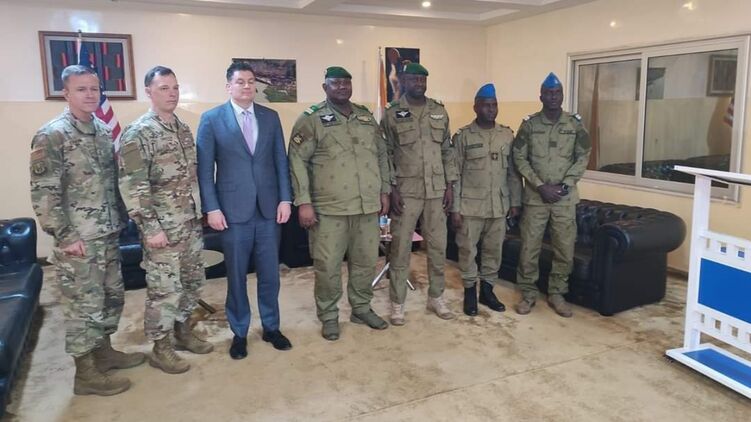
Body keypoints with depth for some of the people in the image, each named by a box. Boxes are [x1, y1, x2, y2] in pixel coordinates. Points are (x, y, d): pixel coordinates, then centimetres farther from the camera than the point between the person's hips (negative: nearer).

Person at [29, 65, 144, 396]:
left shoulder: (103, 131, 8)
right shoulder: (51, 136, -14)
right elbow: (43, 194, -17)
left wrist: (120, 220, 13)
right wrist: (64, 237, -17)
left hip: (108, 235, 7)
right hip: (78, 240, -7)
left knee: (112, 296, 18)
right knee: (84, 305, 3)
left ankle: (103, 351, 36)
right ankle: (86, 373, 17)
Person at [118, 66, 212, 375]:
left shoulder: (182, 128, 10)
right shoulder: (137, 133, -13)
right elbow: (132, 186, -18)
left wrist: (201, 212, 14)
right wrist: (150, 228, -20)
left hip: (191, 223, 8)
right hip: (162, 227, -7)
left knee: (193, 280, 16)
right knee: (164, 288, 2)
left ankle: (182, 331, 35)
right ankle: (160, 348, 19)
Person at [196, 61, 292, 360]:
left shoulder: (270, 117, 8)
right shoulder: (211, 119, -1)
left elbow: (281, 161, 7)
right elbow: (204, 169, -3)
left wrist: (285, 199, -1)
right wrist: (212, 208, -9)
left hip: (269, 208, 3)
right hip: (233, 210, -2)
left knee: (270, 273, 10)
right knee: (236, 275, 9)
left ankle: (271, 327, 27)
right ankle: (239, 332, 25)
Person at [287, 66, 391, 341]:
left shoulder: (367, 117, 13)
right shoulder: (311, 119, -3)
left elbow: (382, 156, 18)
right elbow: (297, 160, -8)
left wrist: (384, 191, 12)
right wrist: (303, 202, -13)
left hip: (367, 206, 5)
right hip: (329, 208, -5)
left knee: (366, 261, 13)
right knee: (328, 265, 3)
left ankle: (362, 309, 32)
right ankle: (328, 316, 21)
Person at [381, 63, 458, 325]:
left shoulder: (439, 112, 9)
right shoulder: (392, 114, -2)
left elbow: (447, 151, 11)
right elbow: (385, 155, -3)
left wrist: (450, 185, 5)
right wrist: (391, 188, -10)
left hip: (436, 191, 4)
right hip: (405, 192, -3)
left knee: (438, 246, 10)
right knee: (401, 249, 3)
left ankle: (436, 297, 26)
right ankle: (397, 303, 15)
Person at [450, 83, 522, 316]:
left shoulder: (507, 135, 5)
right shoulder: (463, 136, -6)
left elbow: (514, 172, 10)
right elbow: (455, 174, -7)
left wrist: (515, 202, 6)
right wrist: (455, 208, -10)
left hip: (499, 206, 4)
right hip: (470, 206, -3)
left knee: (494, 250, 12)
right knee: (468, 250, 5)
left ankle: (487, 289, 28)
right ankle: (470, 291, 22)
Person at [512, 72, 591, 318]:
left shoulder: (575, 124, 2)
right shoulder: (529, 124, -1)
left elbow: (583, 157, 2)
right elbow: (519, 158, -3)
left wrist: (563, 186, -10)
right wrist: (540, 185, -12)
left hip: (565, 198, 1)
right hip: (535, 196, -1)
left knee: (565, 249, 6)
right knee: (529, 248, 3)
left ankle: (556, 294, 21)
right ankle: (528, 293, 17)